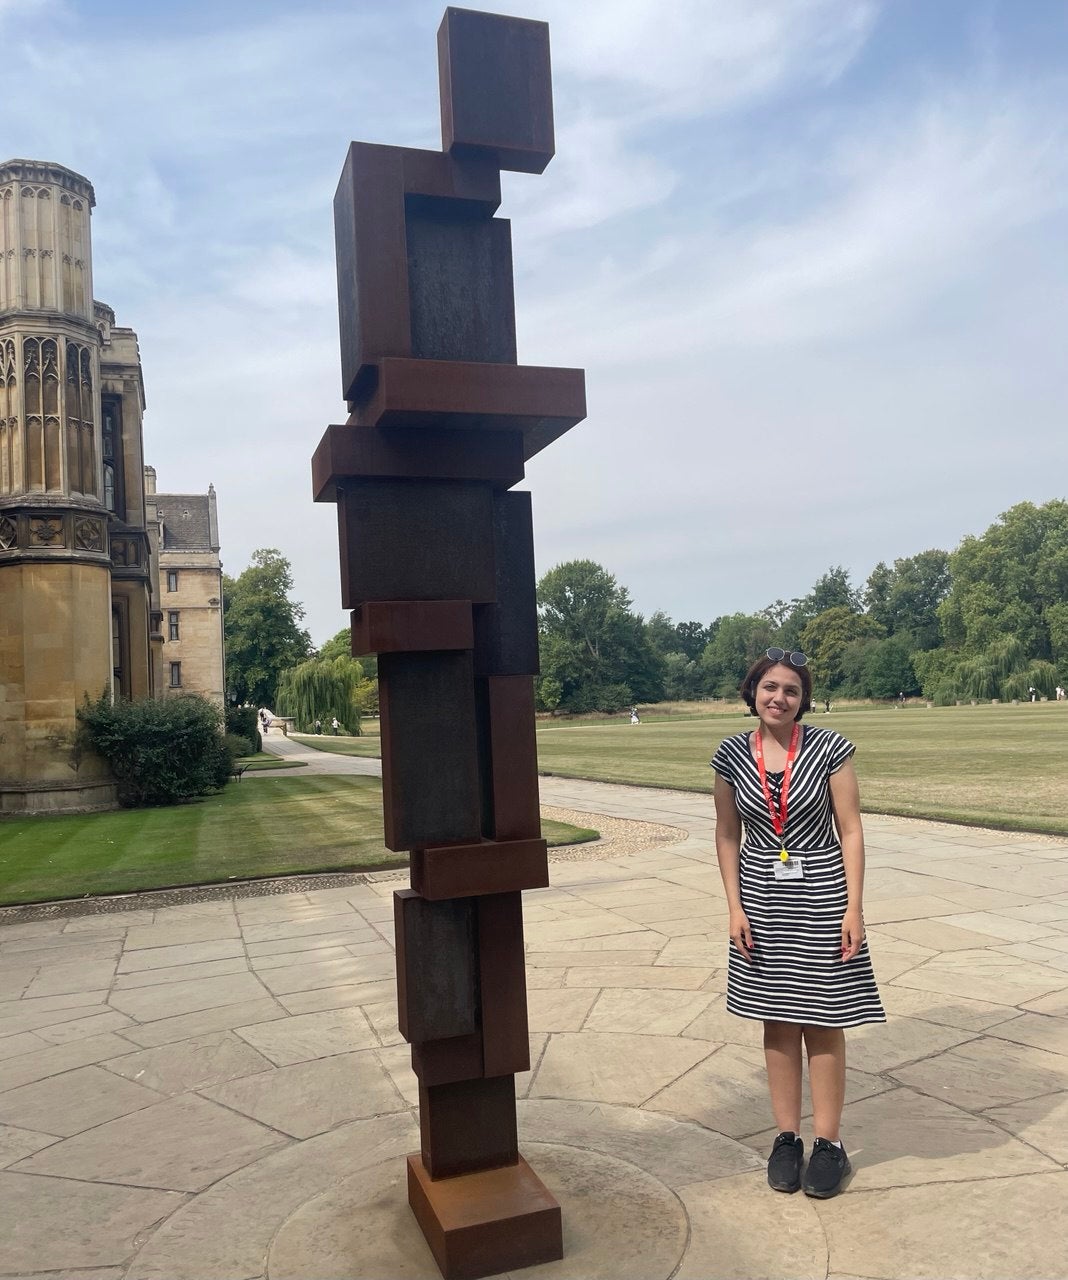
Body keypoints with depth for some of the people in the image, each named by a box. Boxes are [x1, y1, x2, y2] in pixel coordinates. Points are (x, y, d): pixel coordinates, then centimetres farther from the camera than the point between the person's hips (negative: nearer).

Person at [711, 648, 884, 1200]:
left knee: (823, 1021, 6)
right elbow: (727, 835, 5)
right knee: (777, 1020, 11)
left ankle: (828, 1143, 20)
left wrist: (854, 906, -9)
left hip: (821, 897, -2)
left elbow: (850, 831, -5)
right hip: (762, 900, 2)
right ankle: (786, 1137, 25)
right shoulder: (732, 755, -1)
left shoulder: (829, 748, -8)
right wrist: (735, 906, -1)